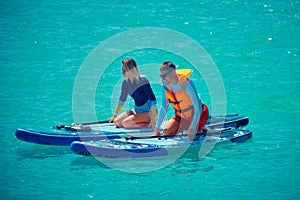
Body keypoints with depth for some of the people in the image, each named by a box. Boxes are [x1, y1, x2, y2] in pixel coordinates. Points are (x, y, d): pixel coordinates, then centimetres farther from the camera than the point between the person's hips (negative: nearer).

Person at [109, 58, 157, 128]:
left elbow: (153, 99, -22)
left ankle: (149, 124, -8)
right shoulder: (125, 83, 0)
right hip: (137, 111, 8)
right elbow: (122, 99, 16)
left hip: (148, 112, -8)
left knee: (125, 123, -24)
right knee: (117, 122, -3)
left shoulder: (142, 81, -21)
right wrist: (115, 115, 20)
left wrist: (153, 118, -26)